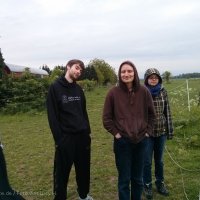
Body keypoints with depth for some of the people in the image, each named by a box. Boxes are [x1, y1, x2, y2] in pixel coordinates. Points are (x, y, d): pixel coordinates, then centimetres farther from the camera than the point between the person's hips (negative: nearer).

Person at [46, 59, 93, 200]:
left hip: (82, 136, 6)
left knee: (84, 168, 16)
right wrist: (59, 138, -15)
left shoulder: (79, 89, 10)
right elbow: (52, 116, -12)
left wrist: (88, 132, 9)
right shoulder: (55, 87, -8)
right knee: (62, 172, 6)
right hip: (65, 137, -5)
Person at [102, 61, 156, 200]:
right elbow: (106, 117, -3)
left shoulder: (144, 91, -4)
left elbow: (151, 114, 8)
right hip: (122, 142, -2)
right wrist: (115, 133, -7)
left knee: (138, 178, 18)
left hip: (141, 140, 2)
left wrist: (148, 131, 3)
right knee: (124, 179, 10)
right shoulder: (114, 93, -9)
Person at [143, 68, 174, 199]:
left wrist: (170, 130, 4)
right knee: (147, 161, 10)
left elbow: (167, 112, 4)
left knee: (159, 160, 18)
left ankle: (160, 183, 37)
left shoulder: (163, 92, 0)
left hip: (161, 132, 3)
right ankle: (147, 185, 30)